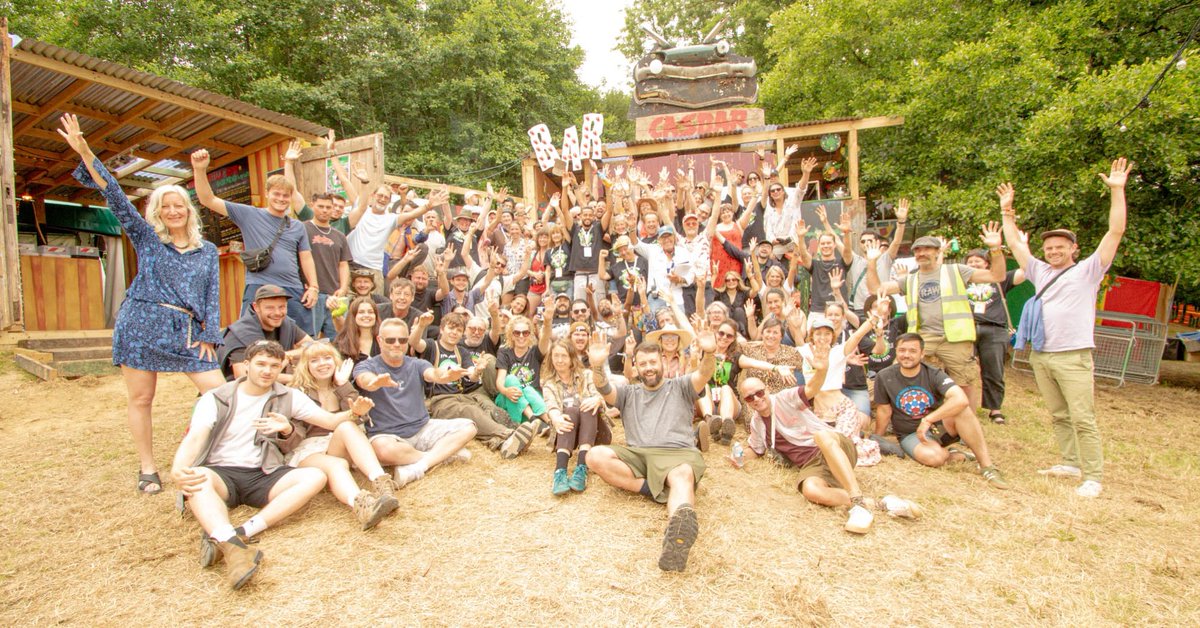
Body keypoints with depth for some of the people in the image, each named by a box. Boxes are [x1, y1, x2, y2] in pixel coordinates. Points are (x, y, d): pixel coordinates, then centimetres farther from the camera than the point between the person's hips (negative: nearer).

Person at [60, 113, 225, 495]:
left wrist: (209, 335, -1)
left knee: (219, 391, -9)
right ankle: (147, 469, 17)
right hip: (143, 325, -1)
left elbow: (213, 294, 8)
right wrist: (85, 154, -9)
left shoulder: (207, 251, 13)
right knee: (140, 398, 4)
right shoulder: (146, 238, 9)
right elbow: (116, 198, 1)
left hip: (188, 330, 1)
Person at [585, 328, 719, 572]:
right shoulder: (628, 393, 25)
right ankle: (653, 488, -26)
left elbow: (704, 374, -2)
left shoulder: (680, 387, 20)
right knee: (596, 456, -24)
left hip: (678, 453, -3)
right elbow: (604, 390, 3)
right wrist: (597, 367, -21)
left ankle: (679, 531, -69)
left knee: (683, 475, -38)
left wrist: (709, 353, -26)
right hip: (637, 454, 3)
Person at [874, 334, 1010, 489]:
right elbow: (884, 412, 0)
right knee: (933, 457, -35)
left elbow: (961, 399, -30)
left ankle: (986, 466, -21)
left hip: (939, 426, 1)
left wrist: (927, 420, -33)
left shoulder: (934, 374, -12)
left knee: (960, 408, -30)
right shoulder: (884, 377, -10)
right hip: (911, 434, -1)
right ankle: (949, 455, 1)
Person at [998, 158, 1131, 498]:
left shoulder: (1088, 270, 5)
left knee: (1083, 419, -6)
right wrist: (1007, 211, 20)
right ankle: (1071, 463, 20)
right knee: (1059, 416, 11)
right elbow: (1015, 243, 22)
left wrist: (1117, 191, -7)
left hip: (1073, 356, -5)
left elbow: (1115, 232, -4)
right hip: (1040, 355, 5)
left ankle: (1094, 477, -2)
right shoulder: (1041, 272, 18)